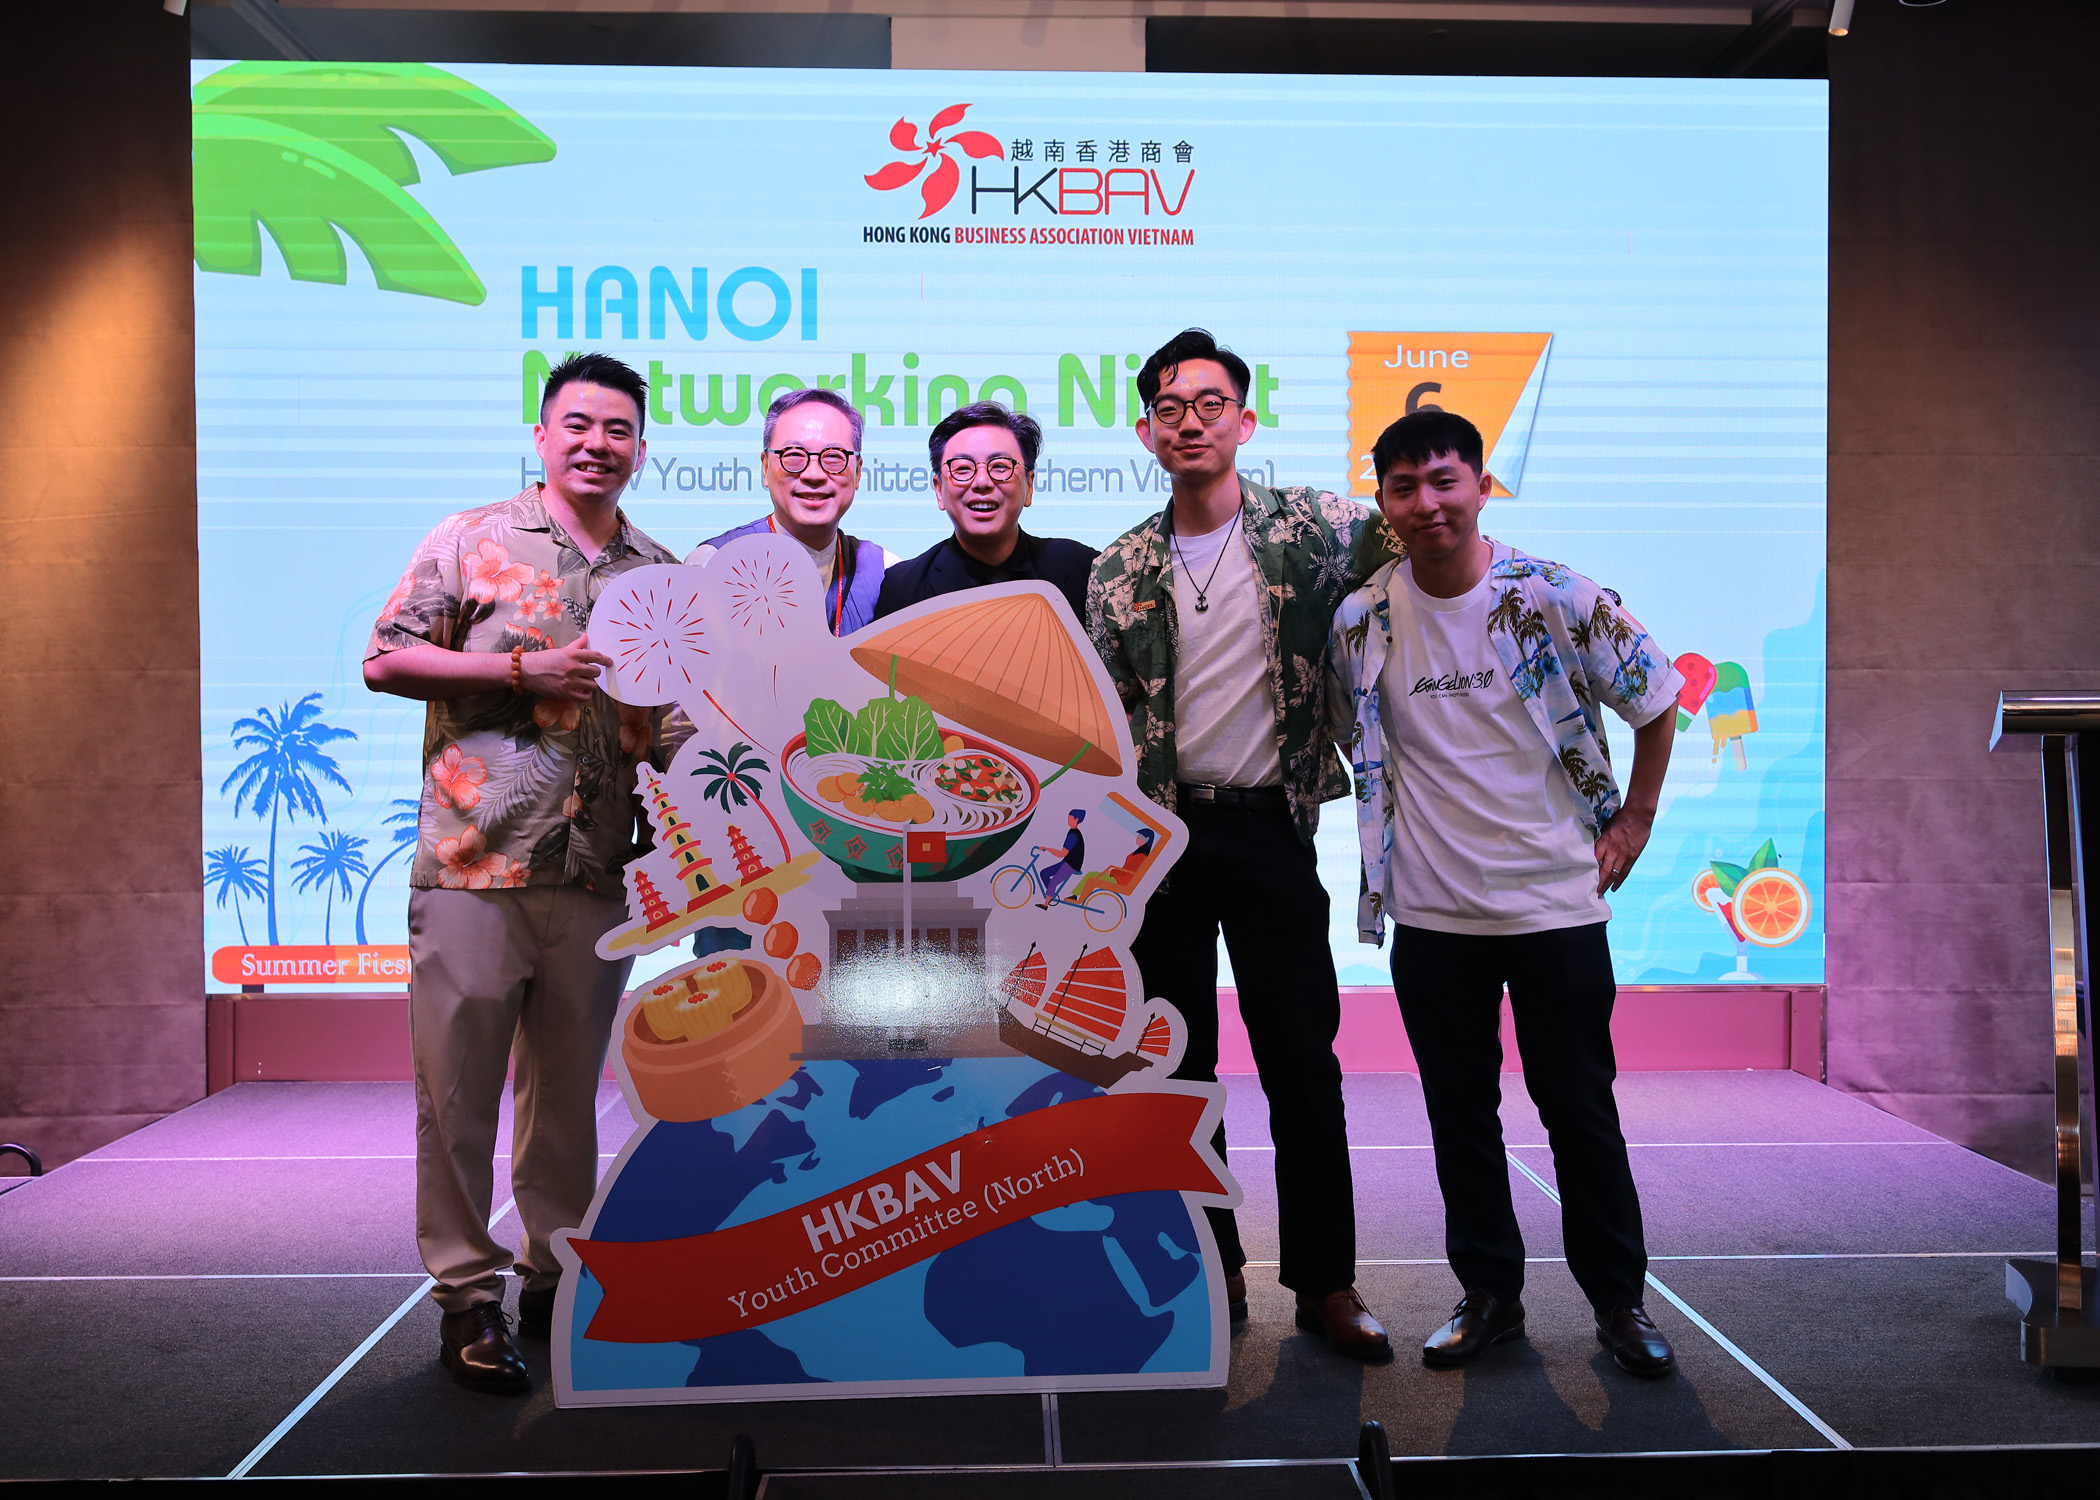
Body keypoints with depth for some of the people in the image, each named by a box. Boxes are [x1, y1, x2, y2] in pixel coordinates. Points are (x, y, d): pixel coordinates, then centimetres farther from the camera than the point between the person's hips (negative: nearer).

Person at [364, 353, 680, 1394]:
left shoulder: (662, 573, 14)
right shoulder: (474, 541, 3)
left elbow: (675, 717, 22)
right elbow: (386, 660, -2)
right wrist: (524, 666, -10)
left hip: (596, 872, 4)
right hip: (475, 862, -3)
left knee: (570, 1090, 12)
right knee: (457, 1089, 1)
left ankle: (556, 1276, 26)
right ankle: (466, 1296, 14)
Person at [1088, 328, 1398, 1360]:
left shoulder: (1308, 527, 0)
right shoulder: (1118, 572, 6)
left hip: (1270, 829, -2)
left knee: (1302, 1061, 1)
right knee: (1177, 1061, 8)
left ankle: (1325, 1281, 15)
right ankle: (1209, 1268, 22)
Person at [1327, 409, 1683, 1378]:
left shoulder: (1558, 598, -8)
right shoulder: (1362, 621, -2)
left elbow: (1656, 699, 5)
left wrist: (1635, 817, 5)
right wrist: (1395, 831, 10)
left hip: (1556, 899, -2)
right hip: (1430, 913, 2)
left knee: (1581, 1110, 8)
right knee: (1460, 1115, 12)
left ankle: (1619, 1300, 25)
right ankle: (1489, 1296, 28)